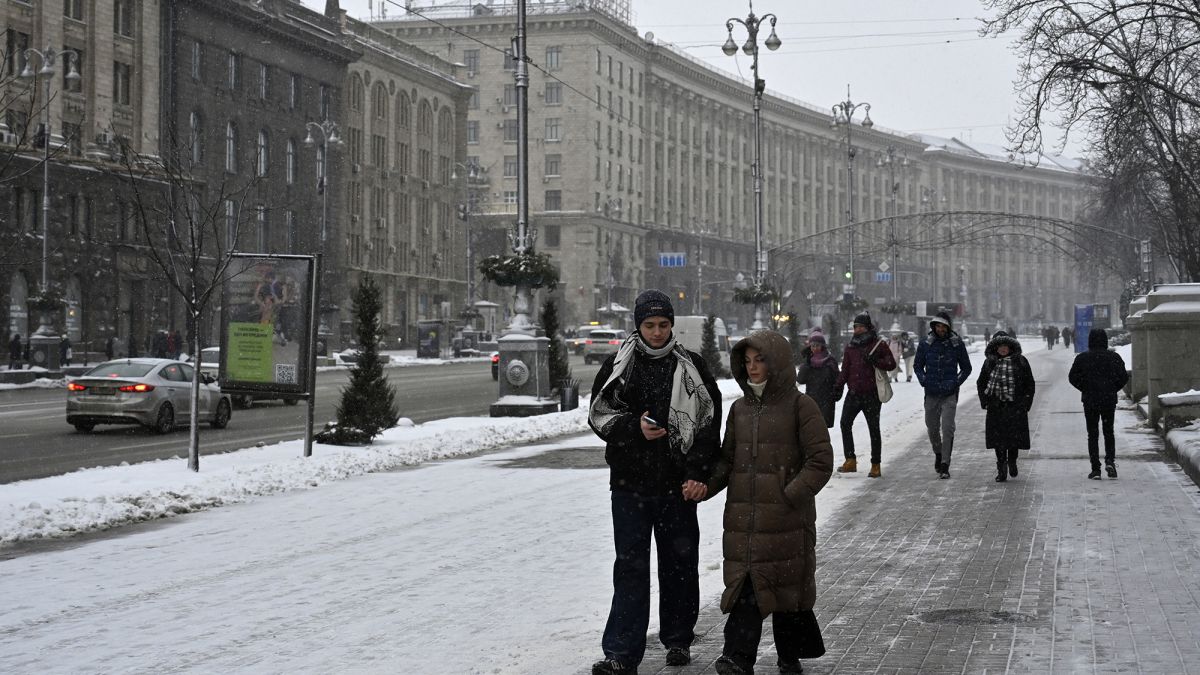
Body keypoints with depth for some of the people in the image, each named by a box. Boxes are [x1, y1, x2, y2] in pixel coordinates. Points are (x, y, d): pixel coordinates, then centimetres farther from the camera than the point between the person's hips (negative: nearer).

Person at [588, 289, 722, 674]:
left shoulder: (691, 368, 3)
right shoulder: (619, 366, 4)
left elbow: (709, 425, 2)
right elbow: (599, 415, 5)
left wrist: (698, 474, -8)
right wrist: (635, 428, -13)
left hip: (678, 484, 0)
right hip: (630, 483, 0)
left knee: (680, 563, 9)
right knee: (630, 567, -2)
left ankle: (678, 640, 25)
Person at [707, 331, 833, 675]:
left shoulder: (800, 406, -4)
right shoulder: (740, 408, 12)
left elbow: (821, 461, -6)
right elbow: (727, 460, 16)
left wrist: (790, 496, -15)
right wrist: (704, 486, -2)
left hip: (786, 519, -4)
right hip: (742, 518, 4)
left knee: (787, 587, 4)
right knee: (744, 585, -4)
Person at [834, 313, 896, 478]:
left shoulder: (879, 345, 0)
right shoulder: (850, 347, 12)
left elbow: (891, 364, -5)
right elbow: (845, 369, 12)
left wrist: (875, 361, -20)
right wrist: (839, 386, 0)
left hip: (872, 394, -4)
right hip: (854, 393, 4)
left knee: (873, 428, 2)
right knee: (845, 423, -7)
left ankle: (876, 465, 9)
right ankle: (850, 460, -2)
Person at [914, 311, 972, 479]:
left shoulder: (957, 344, -2)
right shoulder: (926, 344, 0)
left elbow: (966, 368, 9)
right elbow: (917, 365, 13)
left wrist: (957, 382, -6)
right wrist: (922, 380, -4)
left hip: (950, 394, -2)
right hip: (931, 393, 2)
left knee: (947, 428, -13)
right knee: (932, 427, 12)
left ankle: (945, 466, -12)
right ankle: (938, 454, 40)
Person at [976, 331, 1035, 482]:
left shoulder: (1020, 361, 4)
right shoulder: (989, 363, 8)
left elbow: (1030, 384, 9)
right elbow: (981, 383, 17)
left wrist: (1027, 403, 0)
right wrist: (985, 402, 5)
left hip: (1016, 407, -1)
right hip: (996, 407, 1)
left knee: (1015, 436, -2)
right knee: (998, 438, -1)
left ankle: (1012, 461, 26)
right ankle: (1001, 470, 6)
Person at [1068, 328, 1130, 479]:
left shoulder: (1082, 358, -3)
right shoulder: (1114, 357, -2)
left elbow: (1072, 377, -5)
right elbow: (1124, 377, -3)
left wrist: (1085, 389, 7)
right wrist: (1112, 390, 9)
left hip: (1090, 400, -1)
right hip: (1109, 399, 1)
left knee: (1092, 434, 5)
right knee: (1109, 432, 16)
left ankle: (1095, 469, -1)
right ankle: (1110, 460, -4)